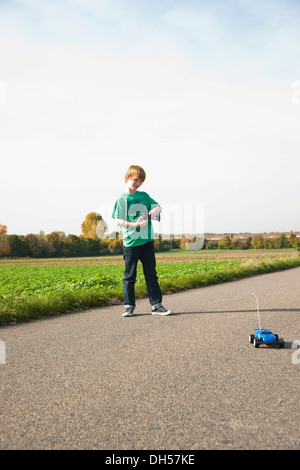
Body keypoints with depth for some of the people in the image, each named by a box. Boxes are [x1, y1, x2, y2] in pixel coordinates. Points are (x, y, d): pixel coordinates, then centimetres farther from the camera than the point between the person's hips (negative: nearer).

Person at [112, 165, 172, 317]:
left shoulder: (144, 196, 11)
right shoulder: (121, 200, -1)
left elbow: (158, 207, 17)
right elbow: (118, 221, -7)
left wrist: (155, 210, -7)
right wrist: (134, 224, -21)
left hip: (147, 241, 4)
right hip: (130, 242, -3)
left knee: (151, 274, 6)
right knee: (130, 276, 4)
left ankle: (156, 305, 11)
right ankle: (129, 306, 15)